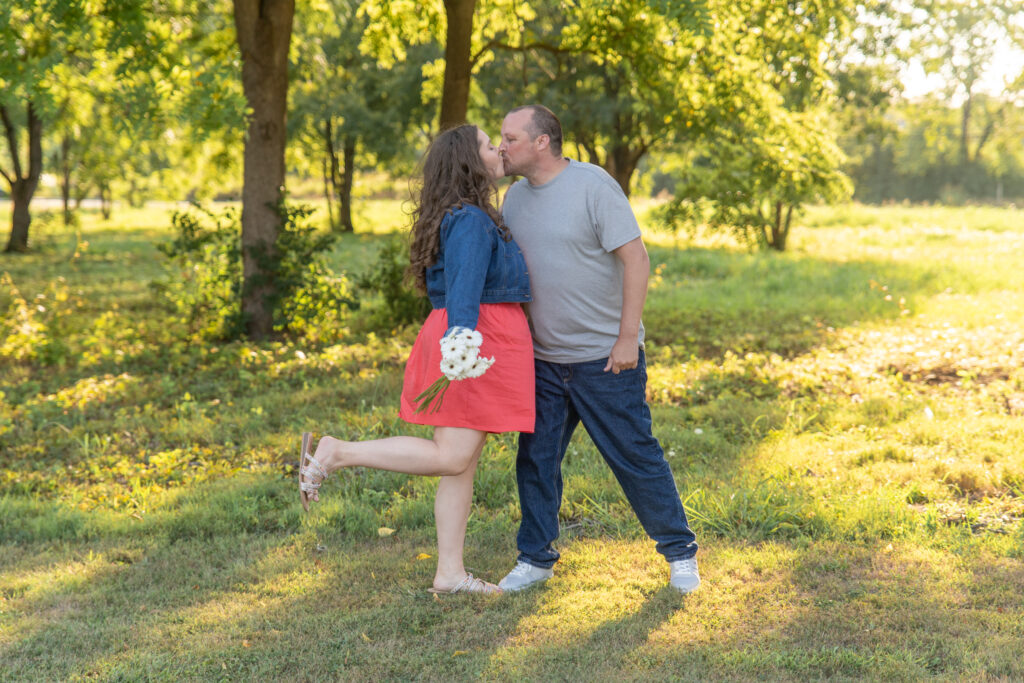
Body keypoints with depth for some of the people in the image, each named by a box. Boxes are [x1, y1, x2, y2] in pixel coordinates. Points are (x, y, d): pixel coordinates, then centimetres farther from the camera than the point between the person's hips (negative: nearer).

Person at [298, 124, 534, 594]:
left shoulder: (462, 217, 19)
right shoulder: (471, 220, -12)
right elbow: (463, 290, -25)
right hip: (477, 338, -10)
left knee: (463, 459, 9)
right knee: (452, 457, -13)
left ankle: (450, 574, 12)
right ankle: (337, 454, -14)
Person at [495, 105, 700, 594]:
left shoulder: (592, 185, -12)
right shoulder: (515, 197, 8)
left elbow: (636, 259, -14)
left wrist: (628, 337, -17)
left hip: (605, 357, -6)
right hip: (543, 360, 6)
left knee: (635, 458, 1)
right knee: (535, 460, 6)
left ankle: (680, 552, 17)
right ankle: (535, 558, 20)